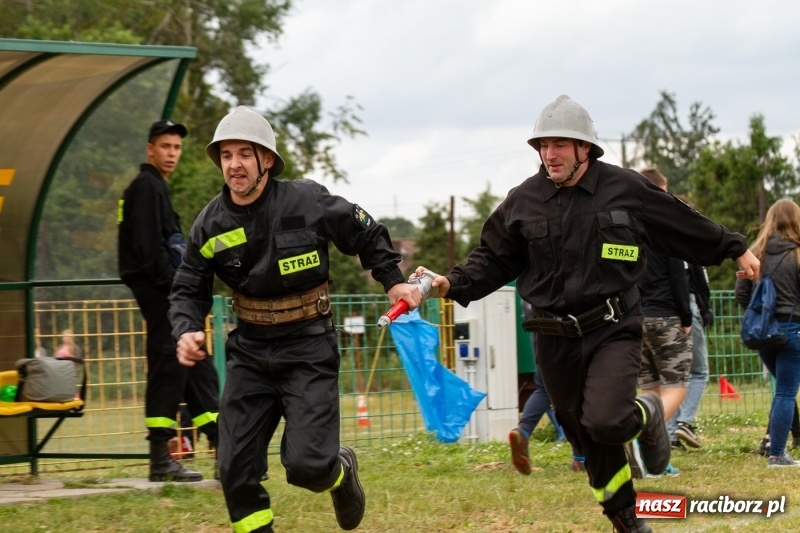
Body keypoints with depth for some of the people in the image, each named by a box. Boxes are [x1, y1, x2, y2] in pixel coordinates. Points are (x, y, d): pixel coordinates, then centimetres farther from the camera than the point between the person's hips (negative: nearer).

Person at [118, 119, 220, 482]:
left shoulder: (157, 187, 22)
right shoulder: (147, 186, -9)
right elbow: (148, 247, -19)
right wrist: (175, 287, -19)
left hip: (167, 294, 11)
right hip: (157, 292, -11)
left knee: (197, 367, 10)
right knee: (167, 368, -10)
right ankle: (161, 460, -8)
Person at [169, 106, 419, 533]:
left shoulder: (307, 201, -10)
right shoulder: (210, 225, -2)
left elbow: (367, 236, 6)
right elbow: (188, 290, 7)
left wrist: (393, 281, 4)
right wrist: (186, 332, -11)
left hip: (308, 351, -3)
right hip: (249, 352, 3)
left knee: (307, 465, -13)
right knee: (235, 470, -3)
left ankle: (342, 472, 24)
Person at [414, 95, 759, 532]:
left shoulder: (625, 189, -3)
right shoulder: (523, 201, 0)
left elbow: (686, 227, 9)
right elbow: (493, 260, 8)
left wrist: (735, 249, 16)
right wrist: (453, 284, -8)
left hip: (613, 330, -3)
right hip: (555, 339, 3)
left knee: (606, 422, -24)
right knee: (586, 437, 10)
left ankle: (647, 416, 13)